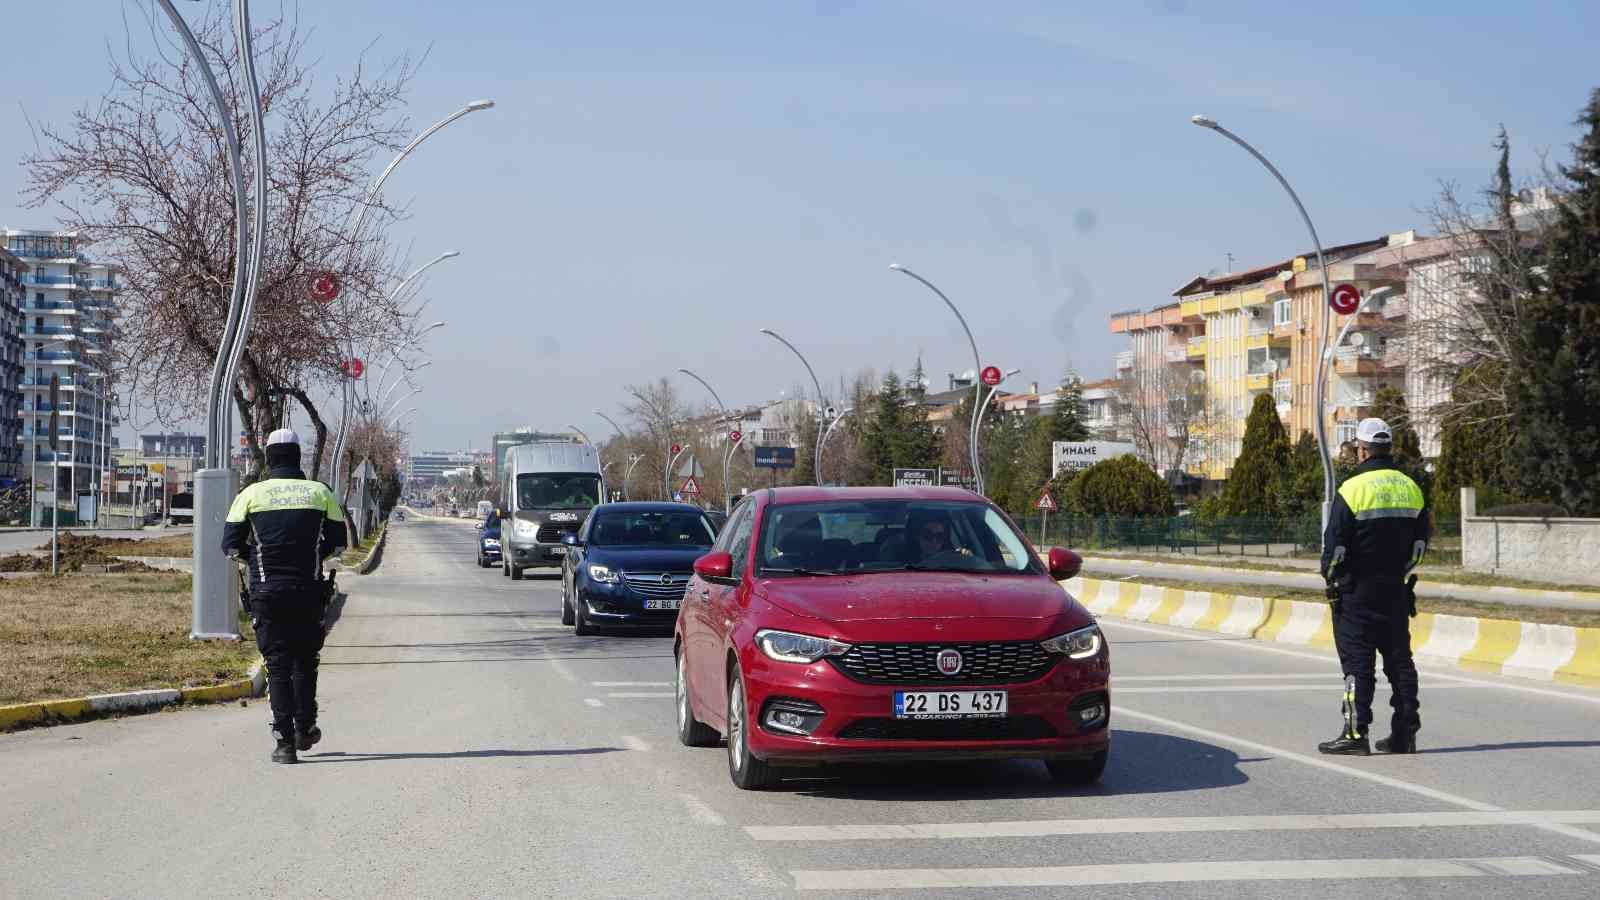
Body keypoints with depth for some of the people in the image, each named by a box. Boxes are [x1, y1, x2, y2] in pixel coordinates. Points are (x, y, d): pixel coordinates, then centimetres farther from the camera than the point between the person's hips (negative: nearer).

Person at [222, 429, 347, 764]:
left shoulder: (252, 494, -1)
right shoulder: (320, 492, 3)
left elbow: (231, 544, 0)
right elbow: (338, 543, 7)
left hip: (267, 593, -1)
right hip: (309, 592, 1)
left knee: (278, 666, 3)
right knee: (305, 661, 19)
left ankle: (284, 741, -4)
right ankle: (305, 730, 23)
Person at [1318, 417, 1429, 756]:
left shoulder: (1353, 489, -13)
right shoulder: (1411, 488, 7)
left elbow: (1335, 543, -13)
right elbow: (1420, 541, 11)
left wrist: (1330, 576, 1)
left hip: (1357, 591, -6)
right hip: (1396, 589, 6)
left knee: (1357, 661, -3)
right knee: (1399, 659, 10)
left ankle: (1355, 734, -5)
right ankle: (1404, 733, 11)